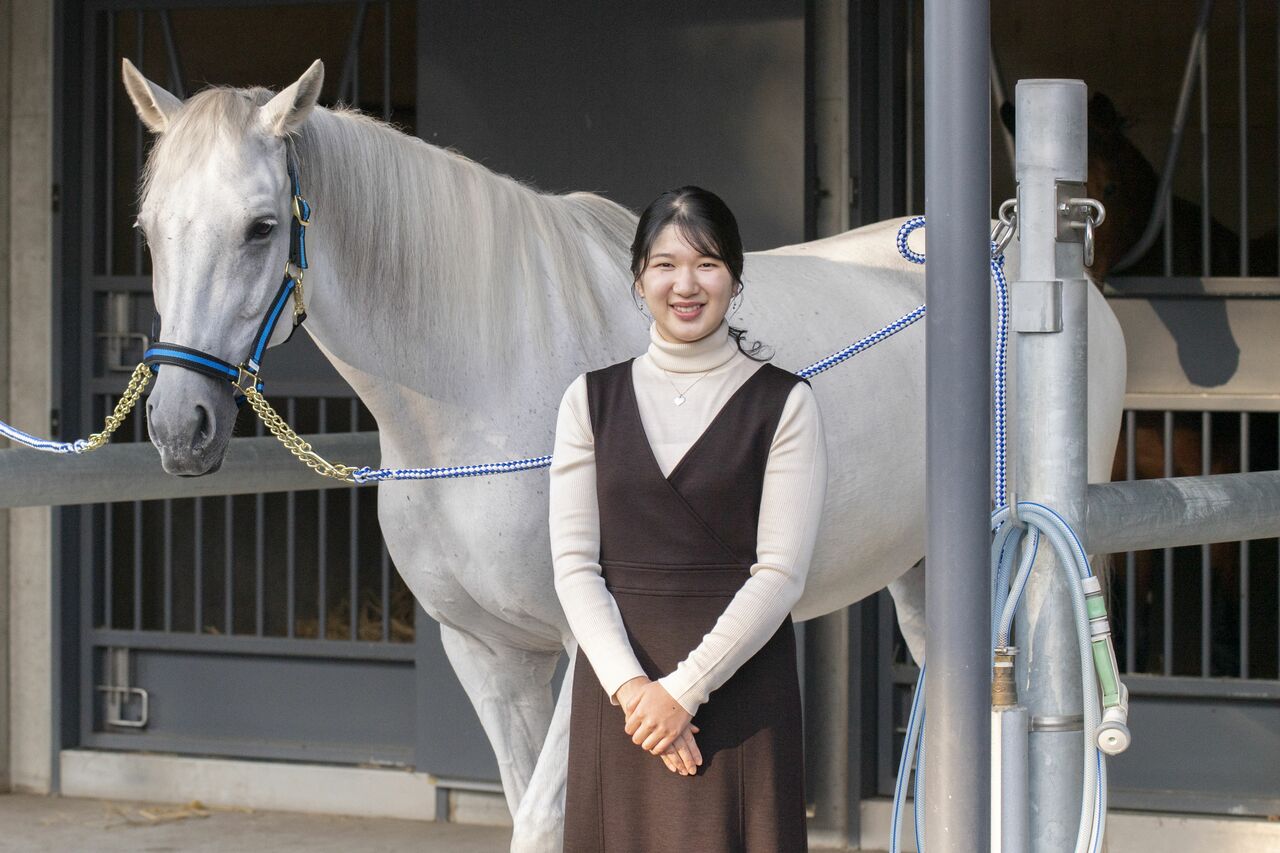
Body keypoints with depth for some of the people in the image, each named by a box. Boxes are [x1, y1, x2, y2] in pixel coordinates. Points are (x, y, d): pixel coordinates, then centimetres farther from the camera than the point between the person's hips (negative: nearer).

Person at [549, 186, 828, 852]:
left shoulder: (784, 404, 1)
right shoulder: (592, 399, 8)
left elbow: (780, 572, -6)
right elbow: (574, 564, 2)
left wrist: (684, 688, -14)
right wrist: (629, 684, -12)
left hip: (737, 686, -2)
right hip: (617, 687, 2)